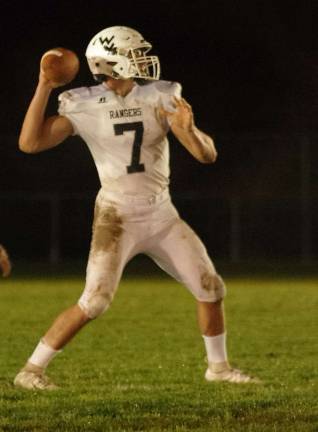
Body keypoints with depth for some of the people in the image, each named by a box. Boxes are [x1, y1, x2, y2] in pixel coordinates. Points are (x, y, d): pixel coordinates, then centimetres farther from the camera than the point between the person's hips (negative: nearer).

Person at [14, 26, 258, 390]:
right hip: (118, 216, -4)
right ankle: (31, 370, -7)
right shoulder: (84, 106, -8)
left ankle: (218, 366, 26)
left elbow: (207, 155, -7)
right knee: (94, 302, -17)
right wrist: (44, 87, -16)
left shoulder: (161, 97, -3)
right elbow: (30, 143, -15)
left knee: (210, 288, 5)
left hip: (162, 215, 4)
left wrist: (188, 130, -29)